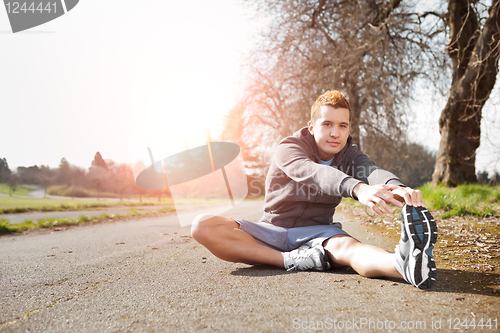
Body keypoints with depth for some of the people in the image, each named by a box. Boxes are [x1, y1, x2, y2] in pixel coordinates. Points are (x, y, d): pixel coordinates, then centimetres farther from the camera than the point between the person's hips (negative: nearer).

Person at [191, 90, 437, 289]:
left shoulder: (348, 155, 2)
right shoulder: (288, 148, -10)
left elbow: (371, 171, -22)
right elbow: (313, 173, -33)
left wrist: (396, 187, -48)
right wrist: (358, 189, -54)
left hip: (316, 232, 1)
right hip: (272, 231, -1)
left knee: (347, 246, -37)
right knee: (203, 226, -27)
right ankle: (293, 260, -34)